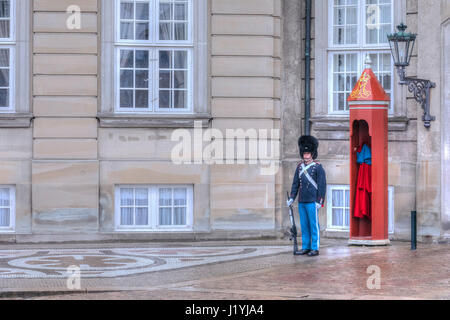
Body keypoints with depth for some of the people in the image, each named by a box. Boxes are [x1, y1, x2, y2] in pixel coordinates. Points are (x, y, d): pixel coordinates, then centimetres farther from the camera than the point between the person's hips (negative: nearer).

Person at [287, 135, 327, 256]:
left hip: (312, 201, -6)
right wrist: (292, 198, 10)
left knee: (314, 225, -2)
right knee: (304, 225, 9)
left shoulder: (318, 167, -5)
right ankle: (306, 247, 15)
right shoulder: (300, 166, 11)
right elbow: (295, 183, 16)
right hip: (302, 201, 6)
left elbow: (322, 185, -8)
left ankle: (315, 248, 2)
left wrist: (319, 201, -12)